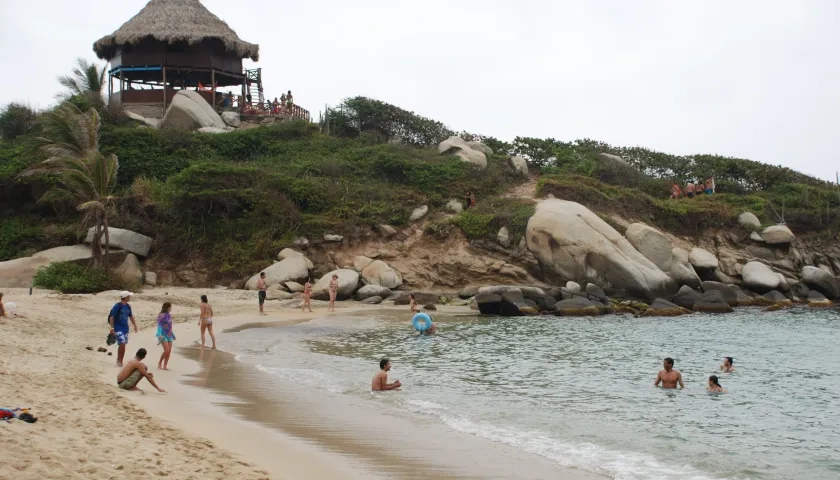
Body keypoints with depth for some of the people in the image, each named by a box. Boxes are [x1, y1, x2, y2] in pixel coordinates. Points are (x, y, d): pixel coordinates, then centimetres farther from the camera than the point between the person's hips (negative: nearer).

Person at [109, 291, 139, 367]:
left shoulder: (128, 306, 8)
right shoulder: (117, 306, -13)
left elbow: (131, 316, 21)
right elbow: (111, 317, -14)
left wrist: (135, 325, 21)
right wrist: (112, 327, -19)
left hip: (125, 328, 7)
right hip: (118, 329, -7)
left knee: (123, 345, 7)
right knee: (122, 344, -16)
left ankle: (121, 361, 15)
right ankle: (118, 360, 0)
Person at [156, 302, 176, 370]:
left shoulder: (169, 316, 12)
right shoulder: (161, 316, -10)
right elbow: (159, 326, -14)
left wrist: (173, 334, 25)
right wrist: (159, 335, -24)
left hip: (169, 335, 7)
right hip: (163, 335, -7)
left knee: (169, 351, 0)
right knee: (166, 350, -15)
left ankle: (165, 366, 6)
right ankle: (160, 363, 6)